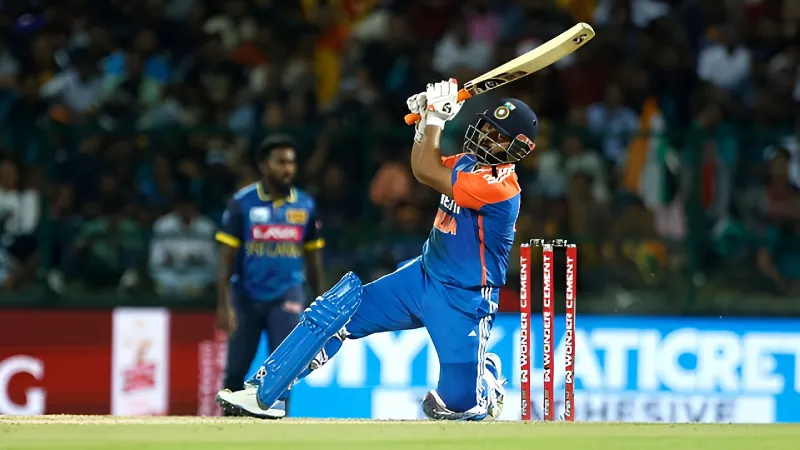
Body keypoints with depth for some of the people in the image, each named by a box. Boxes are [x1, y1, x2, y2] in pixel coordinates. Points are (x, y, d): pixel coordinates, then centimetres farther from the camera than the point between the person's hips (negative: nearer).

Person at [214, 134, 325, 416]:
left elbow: (313, 257, 12)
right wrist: (224, 305, -12)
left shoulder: (305, 206, 3)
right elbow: (226, 257, -5)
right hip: (246, 295, -1)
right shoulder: (242, 203, -5)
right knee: (236, 371, 5)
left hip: (287, 297, 1)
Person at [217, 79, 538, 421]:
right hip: (423, 277, 8)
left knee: (459, 402, -11)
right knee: (335, 311, -6)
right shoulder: (470, 162, 2)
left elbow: (426, 173, -25)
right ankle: (261, 394, -5)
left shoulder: (501, 185, -24)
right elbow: (424, 170, 20)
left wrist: (436, 117, -18)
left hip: (463, 302, -8)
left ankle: (487, 378, 27)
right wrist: (424, 123, 4)